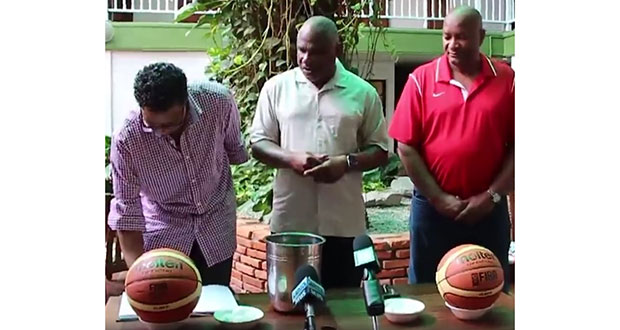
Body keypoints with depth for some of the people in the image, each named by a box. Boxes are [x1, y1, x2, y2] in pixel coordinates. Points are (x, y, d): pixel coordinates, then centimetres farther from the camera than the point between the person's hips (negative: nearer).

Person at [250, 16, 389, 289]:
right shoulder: (277, 87, 3)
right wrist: (291, 159, -15)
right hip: (290, 221, 0)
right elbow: (258, 143, 4)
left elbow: (380, 150, 5)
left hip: (343, 223, 0)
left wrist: (347, 162, -15)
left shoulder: (363, 92, 2)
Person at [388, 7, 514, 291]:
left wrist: (492, 196, -9)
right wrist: (438, 198, -9)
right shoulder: (421, 79, -2)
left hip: (488, 209, 1)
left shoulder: (506, 80, 0)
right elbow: (406, 145, -4)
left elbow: (516, 145, 0)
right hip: (433, 207, 0)